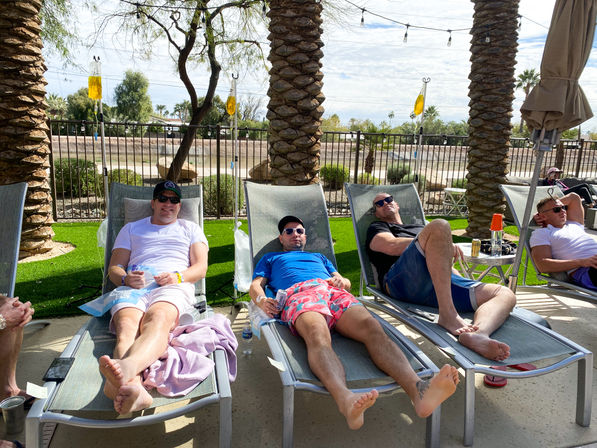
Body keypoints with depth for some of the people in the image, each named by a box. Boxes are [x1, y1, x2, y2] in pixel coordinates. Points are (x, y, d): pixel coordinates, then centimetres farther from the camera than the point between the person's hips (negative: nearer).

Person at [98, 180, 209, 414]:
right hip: (133, 287, 2)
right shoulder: (131, 228, 32)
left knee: (157, 318, -39)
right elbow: (114, 268, 23)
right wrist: (125, 278, -3)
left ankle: (127, 367, -69)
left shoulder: (190, 228, 29)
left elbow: (201, 268, 16)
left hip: (174, 287, -1)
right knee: (126, 326, -35)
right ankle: (133, 387, -63)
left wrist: (177, 277, -7)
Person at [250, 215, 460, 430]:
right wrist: (261, 300, -4)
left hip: (333, 292, 3)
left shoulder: (319, 256, 46)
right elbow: (255, 285, 22)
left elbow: (347, 283, 35)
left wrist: (341, 281, 7)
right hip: (299, 294, -3)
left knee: (371, 327, -33)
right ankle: (346, 399, -70)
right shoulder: (270, 258, 39)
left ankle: (417, 388, -58)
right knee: (318, 336, -41)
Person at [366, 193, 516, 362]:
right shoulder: (377, 227, 25)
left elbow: (441, 260, 36)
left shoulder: (420, 227, 42)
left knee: (506, 295, -10)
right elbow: (392, 246, 2)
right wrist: (444, 244, -6)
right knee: (439, 226, -28)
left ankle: (478, 334, -47)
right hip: (402, 279, -6)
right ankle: (448, 314, -38)